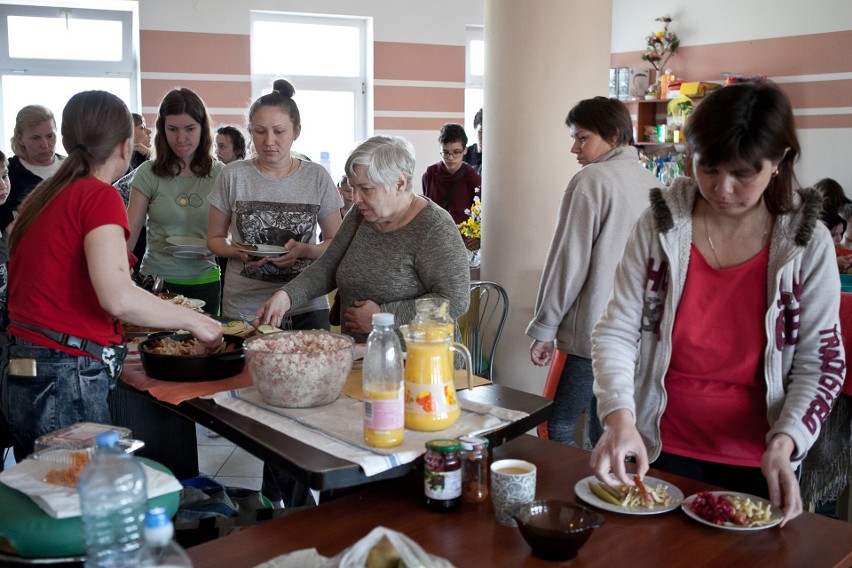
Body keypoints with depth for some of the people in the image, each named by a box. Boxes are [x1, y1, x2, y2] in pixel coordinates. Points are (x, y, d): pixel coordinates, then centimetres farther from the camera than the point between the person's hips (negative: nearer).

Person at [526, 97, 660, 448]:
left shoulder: (592, 180, -10)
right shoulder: (651, 183, 11)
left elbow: (568, 261, -11)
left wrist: (543, 329, -5)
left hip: (592, 336, -8)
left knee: (558, 431, 2)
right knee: (604, 435, 14)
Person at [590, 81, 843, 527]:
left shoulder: (808, 244, -8)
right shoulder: (659, 226, -8)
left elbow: (820, 364, -4)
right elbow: (617, 331, -8)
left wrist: (783, 443, -19)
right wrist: (619, 415, -24)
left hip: (756, 467, 0)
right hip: (660, 453, 0)